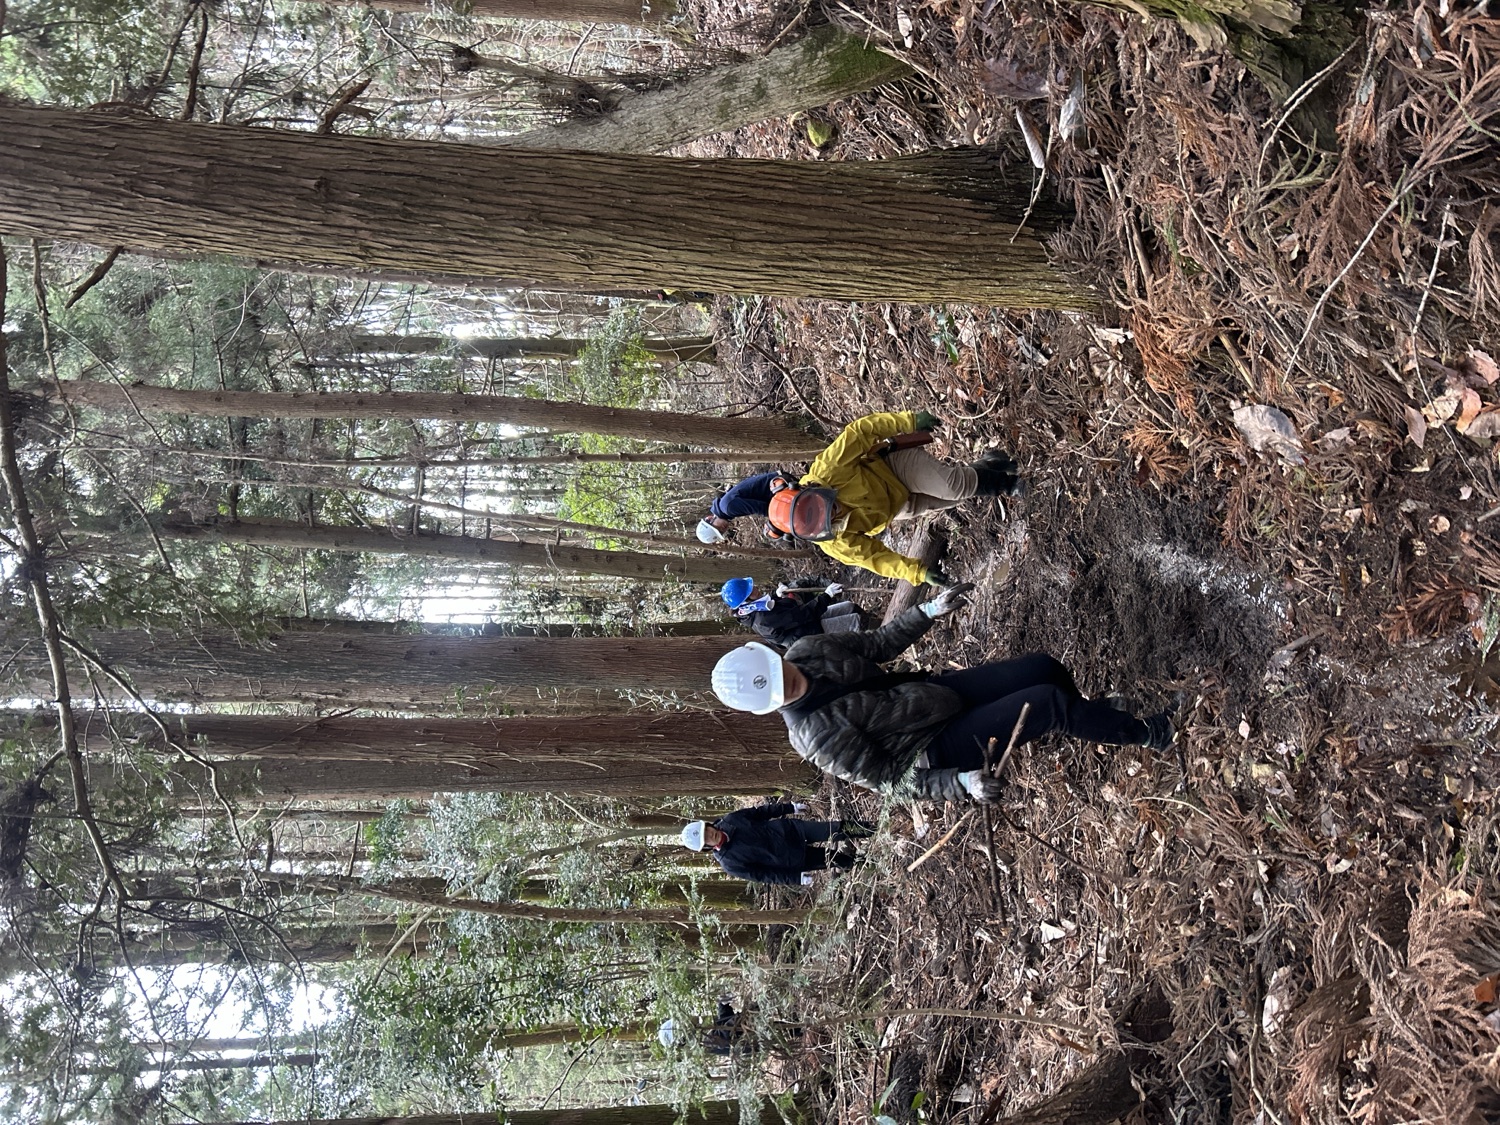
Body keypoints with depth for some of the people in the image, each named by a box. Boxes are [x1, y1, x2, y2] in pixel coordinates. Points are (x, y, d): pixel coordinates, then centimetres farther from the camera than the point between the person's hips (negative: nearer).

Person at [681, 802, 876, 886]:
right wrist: (797, 877, -16)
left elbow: (759, 812, 3)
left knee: (836, 829, -5)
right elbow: (761, 874, -16)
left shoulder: (729, 821, -9)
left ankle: (869, 829, 17)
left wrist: (790, 807, 4)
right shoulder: (730, 863, -20)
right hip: (793, 860, -3)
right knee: (835, 858, 0)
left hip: (789, 830, 3)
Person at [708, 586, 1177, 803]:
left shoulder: (807, 652, -10)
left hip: (936, 689, 7)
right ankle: (1144, 734, 9)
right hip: (938, 748, -7)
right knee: (1049, 702, -16)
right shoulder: (821, 739, -28)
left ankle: (1094, 721, 31)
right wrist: (961, 783, -29)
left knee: (1043, 667, 0)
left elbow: (875, 644, 5)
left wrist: (930, 611, 1)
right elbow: (888, 779, -22)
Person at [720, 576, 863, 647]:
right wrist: (827, 595, -29)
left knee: (851, 607, 12)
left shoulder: (753, 608, -5)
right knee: (855, 620, -15)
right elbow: (802, 614, -32)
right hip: (811, 634, -10)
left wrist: (777, 595, 0)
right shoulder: (764, 619, -34)